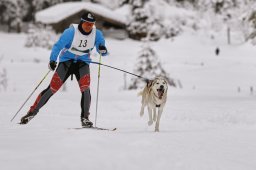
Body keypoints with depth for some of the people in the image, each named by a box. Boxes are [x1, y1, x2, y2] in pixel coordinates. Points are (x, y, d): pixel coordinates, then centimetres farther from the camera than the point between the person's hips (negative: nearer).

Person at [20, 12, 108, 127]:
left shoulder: (97, 34, -8)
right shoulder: (71, 32, -18)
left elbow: (103, 51, -2)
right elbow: (58, 45, -17)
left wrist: (103, 50, -27)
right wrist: (52, 60, -31)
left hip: (82, 62, 2)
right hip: (66, 60, -2)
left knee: (85, 88, -22)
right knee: (53, 88, -8)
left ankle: (85, 118, -12)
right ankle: (33, 111, 3)